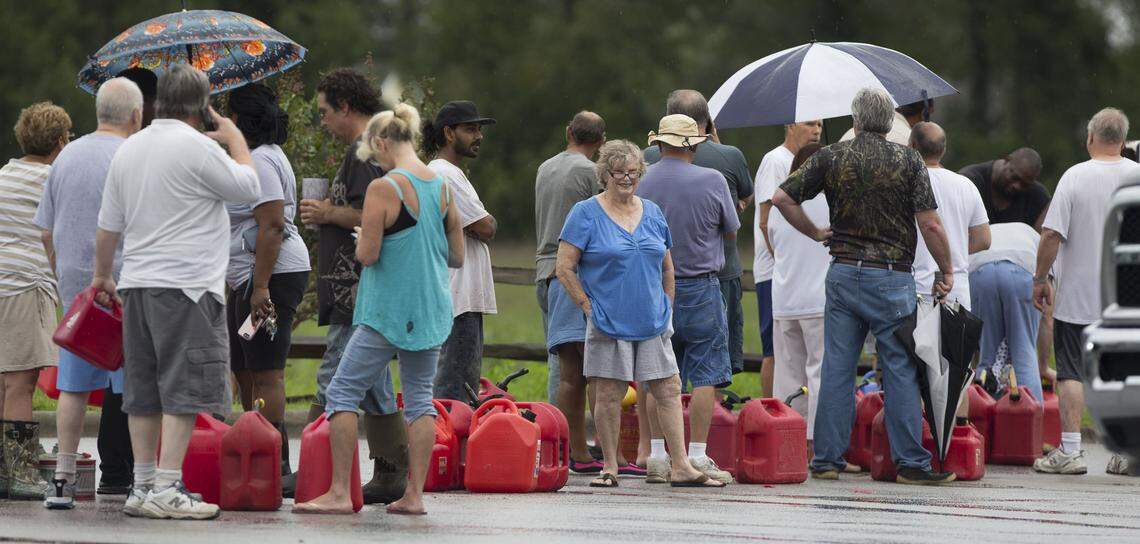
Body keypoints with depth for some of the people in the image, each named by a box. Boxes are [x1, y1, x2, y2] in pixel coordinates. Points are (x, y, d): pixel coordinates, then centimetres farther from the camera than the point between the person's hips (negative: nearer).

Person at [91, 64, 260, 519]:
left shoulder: (128, 149, 12)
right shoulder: (197, 147, -11)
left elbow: (108, 226, 18)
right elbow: (250, 188, -2)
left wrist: (103, 275, 31)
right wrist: (234, 137, 12)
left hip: (137, 282, 7)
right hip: (187, 285, -7)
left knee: (143, 391, 10)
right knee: (184, 390, -7)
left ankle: (143, 487, 13)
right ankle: (166, 490, -13)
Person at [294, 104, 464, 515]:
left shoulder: (383, 189, -14)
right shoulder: (443, 188, 6)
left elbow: (367, 254, -16)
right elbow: (457, 257, 11)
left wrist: (363, 237, 4)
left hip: (389, 311, -6)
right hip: (431, 311, 6)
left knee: (344, 391, 2)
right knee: (419, 396, 11)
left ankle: (340, 492, -2)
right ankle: (414, 494, 5)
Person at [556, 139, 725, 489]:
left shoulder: (652, 213, 12)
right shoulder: (586, 214, -3)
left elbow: (666, 268, 21)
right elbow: (565, 268, -5)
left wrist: (666, 307, 11)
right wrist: (589, 307, -9)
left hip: (652, 324, 4)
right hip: (609, 325, -4)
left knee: (669, 391, 0)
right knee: (609, 395, -1)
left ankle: (680, 467, 0)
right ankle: (609, 467, 8)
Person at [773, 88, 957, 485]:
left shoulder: (830, 158, 3)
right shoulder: (907, 161, -4)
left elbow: (782, 198, 2)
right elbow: (930, 225, -7)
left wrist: (816, 233, 13)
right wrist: (946, 271, 4)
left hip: (843, 272, 3)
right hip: (891, 277, -3)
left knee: (836, 367, 7)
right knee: (901, 370, 1)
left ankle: (827, 459, 8)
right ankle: (910, 462, 1)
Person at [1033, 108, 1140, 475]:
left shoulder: (1075, 176, -9)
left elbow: (1052, 234, -12)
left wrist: (1040, 278, -2)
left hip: (1078, 294, -3)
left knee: (1071, 371, 2)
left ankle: (1070, 451, -3)